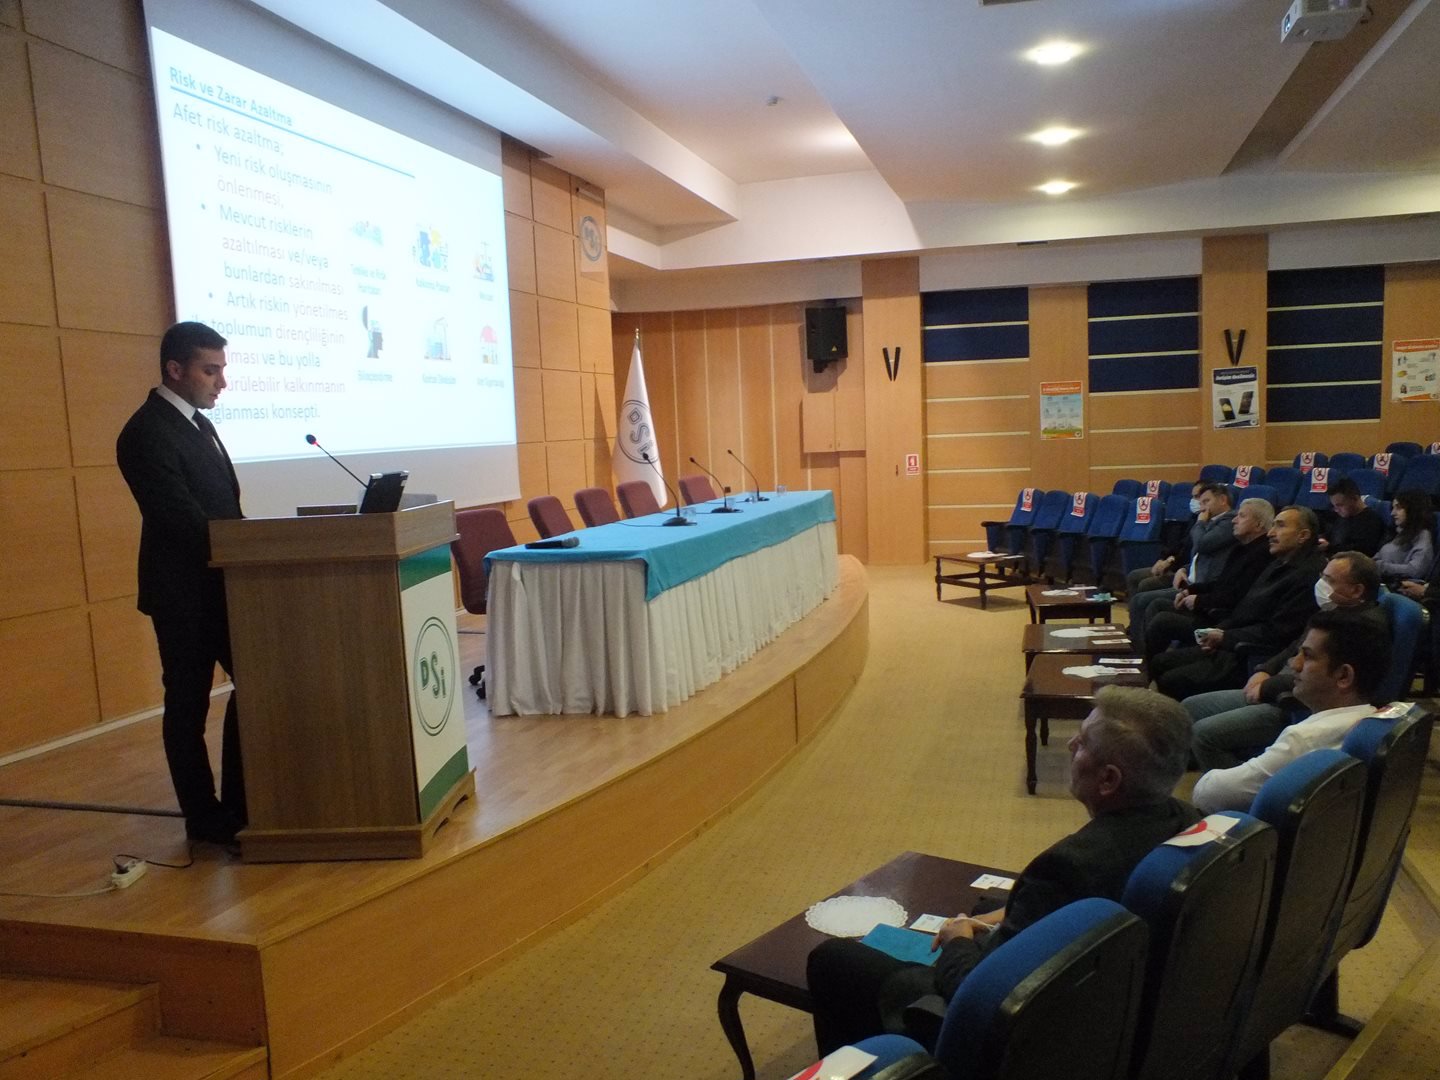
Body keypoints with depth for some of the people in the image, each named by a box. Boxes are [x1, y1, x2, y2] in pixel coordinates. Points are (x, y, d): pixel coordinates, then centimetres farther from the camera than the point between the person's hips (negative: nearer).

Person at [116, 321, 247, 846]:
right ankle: (205, 818, 17)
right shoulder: (146, 433, -17)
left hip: (221, 583, 9)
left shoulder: (198, 423, 12)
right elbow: (184, 518, -23)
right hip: (184, 591, -9)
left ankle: (240, 802, 25)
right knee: (189, 703, 4)